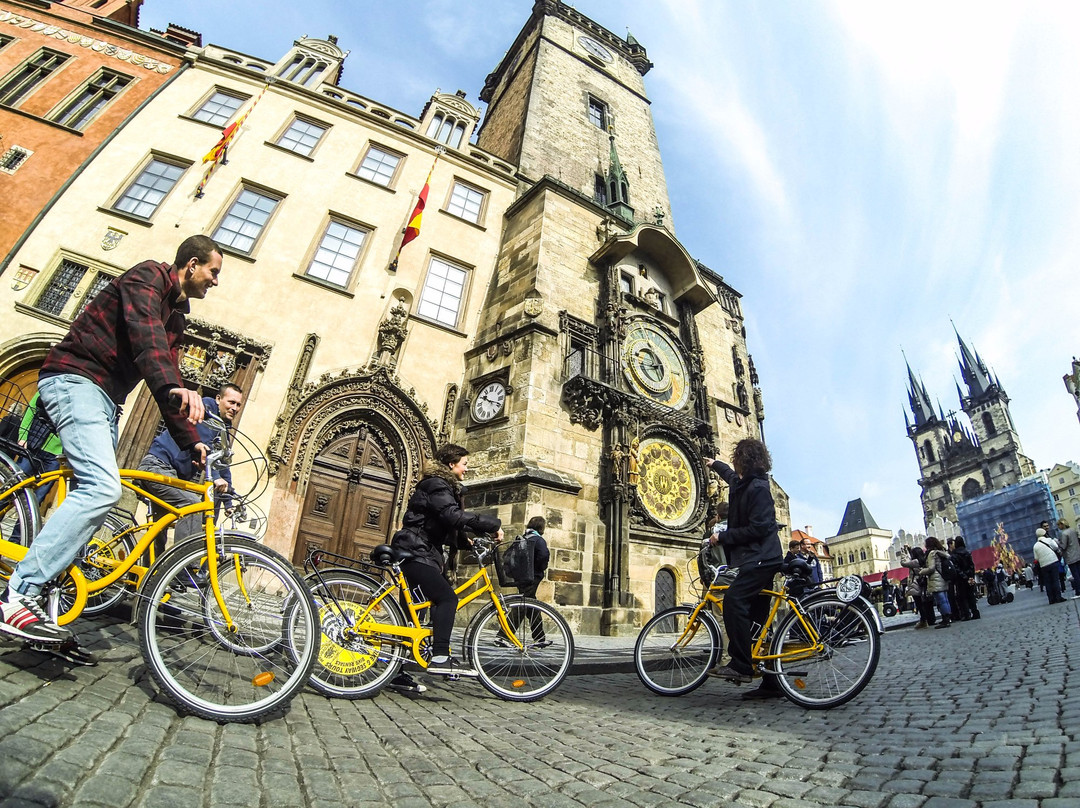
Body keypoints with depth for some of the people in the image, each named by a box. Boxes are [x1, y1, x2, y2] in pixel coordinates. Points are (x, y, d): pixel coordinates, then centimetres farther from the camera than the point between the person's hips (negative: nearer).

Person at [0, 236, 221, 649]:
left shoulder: (175, 315, 20)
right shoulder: (148, 276, -5)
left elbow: (167, 383, 18)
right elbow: (146, 336, -27)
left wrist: (191, 441, 10)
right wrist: (174, 388, -44)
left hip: (103, 398, 10)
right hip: (75, 380, -10)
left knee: (95, 493, 4)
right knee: (101, 488, -25)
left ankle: (42, 597, 10)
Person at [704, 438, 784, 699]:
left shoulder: (758, 487, -16)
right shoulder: (743, 482, 14)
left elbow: (758, 528, -22)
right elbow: (731, 475, 40)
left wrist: (723, 536, -17)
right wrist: (715, 464, 56)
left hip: (762, 558, -10)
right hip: (756, 559, 10)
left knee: (733, 599, -25)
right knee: (756, 617, 9)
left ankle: (741, 665, -21)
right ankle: (771, 682, 14)